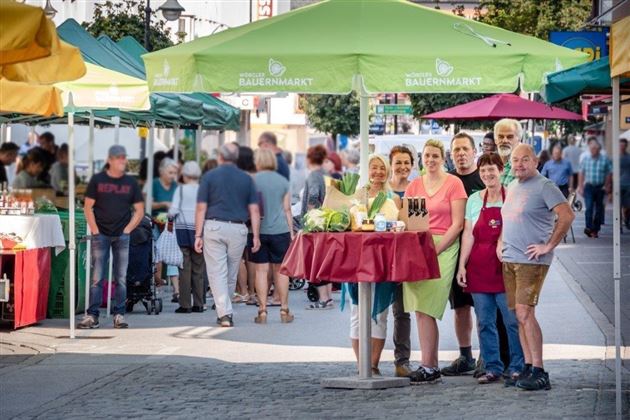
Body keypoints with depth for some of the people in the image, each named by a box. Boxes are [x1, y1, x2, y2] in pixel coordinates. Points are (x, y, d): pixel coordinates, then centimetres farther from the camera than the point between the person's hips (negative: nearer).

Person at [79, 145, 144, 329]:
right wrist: (95, 230, -5)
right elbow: (88, 207, 2)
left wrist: (128, 229, 0)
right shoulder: (97, 180, 3)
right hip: (101, 235, -2)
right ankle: (92, 315, -3)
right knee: (97, 277, -5)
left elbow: (139, 211, 11)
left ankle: (119, 315, 7)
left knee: (121, 278, 2)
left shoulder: (131, 183, 9)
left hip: (122, 236, 2)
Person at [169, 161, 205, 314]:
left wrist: (169, 213, 15)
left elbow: (174, 210, -6)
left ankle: (185, 305, -3)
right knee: (198, 269, 7)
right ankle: (198, 304, 7)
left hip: (182, 229, -2)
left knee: (184, 268, -1)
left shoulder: (181, 189, -2)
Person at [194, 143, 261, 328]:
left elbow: (201, 208, -2)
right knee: (231, 274, 13)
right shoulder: (247, 179, 8)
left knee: (217, 273, -2)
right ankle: (224, 311, 22)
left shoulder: (209, 176, 1)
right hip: (238, 229, 2)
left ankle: (224, 313, -12)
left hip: (214, 227, -2)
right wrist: (256, 236, 6)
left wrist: (198, 235, -1)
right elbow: (254, 210, 4)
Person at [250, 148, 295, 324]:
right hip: (281, 230, 2)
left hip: (260, 230, -2)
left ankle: (262, 311, -1)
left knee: (261, 270, 1)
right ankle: (284, 310, 10)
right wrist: (291, 232, 13)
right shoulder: (283, 181, 5)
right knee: (280, 270, 7)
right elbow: (287, 209, 7)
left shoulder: (253, 181, -3)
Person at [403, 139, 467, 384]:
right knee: (421, 310, 1)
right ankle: (433, 366, 6)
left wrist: (435, 250, -12)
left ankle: (428, 367, -7)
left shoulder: (453, 184, -1)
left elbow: (457, 224, -6)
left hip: (443, 247, -5)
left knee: (425, 309, -12)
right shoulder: (414, 186, 14)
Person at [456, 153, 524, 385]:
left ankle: (517, 367, 7)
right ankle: (492, 368, 11)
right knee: (485, 322, 4)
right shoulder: (474, 200, 10)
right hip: (479, 268, 3)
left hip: (505, 268, -3)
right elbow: (468, 234, 8)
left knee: (513, 320, -2)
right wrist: (462, 265, 2)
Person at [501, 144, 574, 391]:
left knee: (525, 313, -15)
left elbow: (567, 216, -16)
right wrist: (501, 242, 16)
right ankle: (528, 367, 11)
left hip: (531, 261, -8)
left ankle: (539, 373, -14)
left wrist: (549, 246, -15)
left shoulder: (544, 186, -8)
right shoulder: (512, 188, 18)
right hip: (508, 260, 8)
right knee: (518, 315, 7)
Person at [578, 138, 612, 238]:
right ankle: (589, 227, -21)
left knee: (599, 209, 5)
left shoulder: (605, 160, -2)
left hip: (600, 188, 0)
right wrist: (580, 187, 5)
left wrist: (607, 186, -3)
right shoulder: (585, 159, 4)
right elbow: (581, 174, 8)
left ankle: (595, 230, 14)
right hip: (589, 186, 0)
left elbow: (609, 174, 3)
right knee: (589, 207, -16)